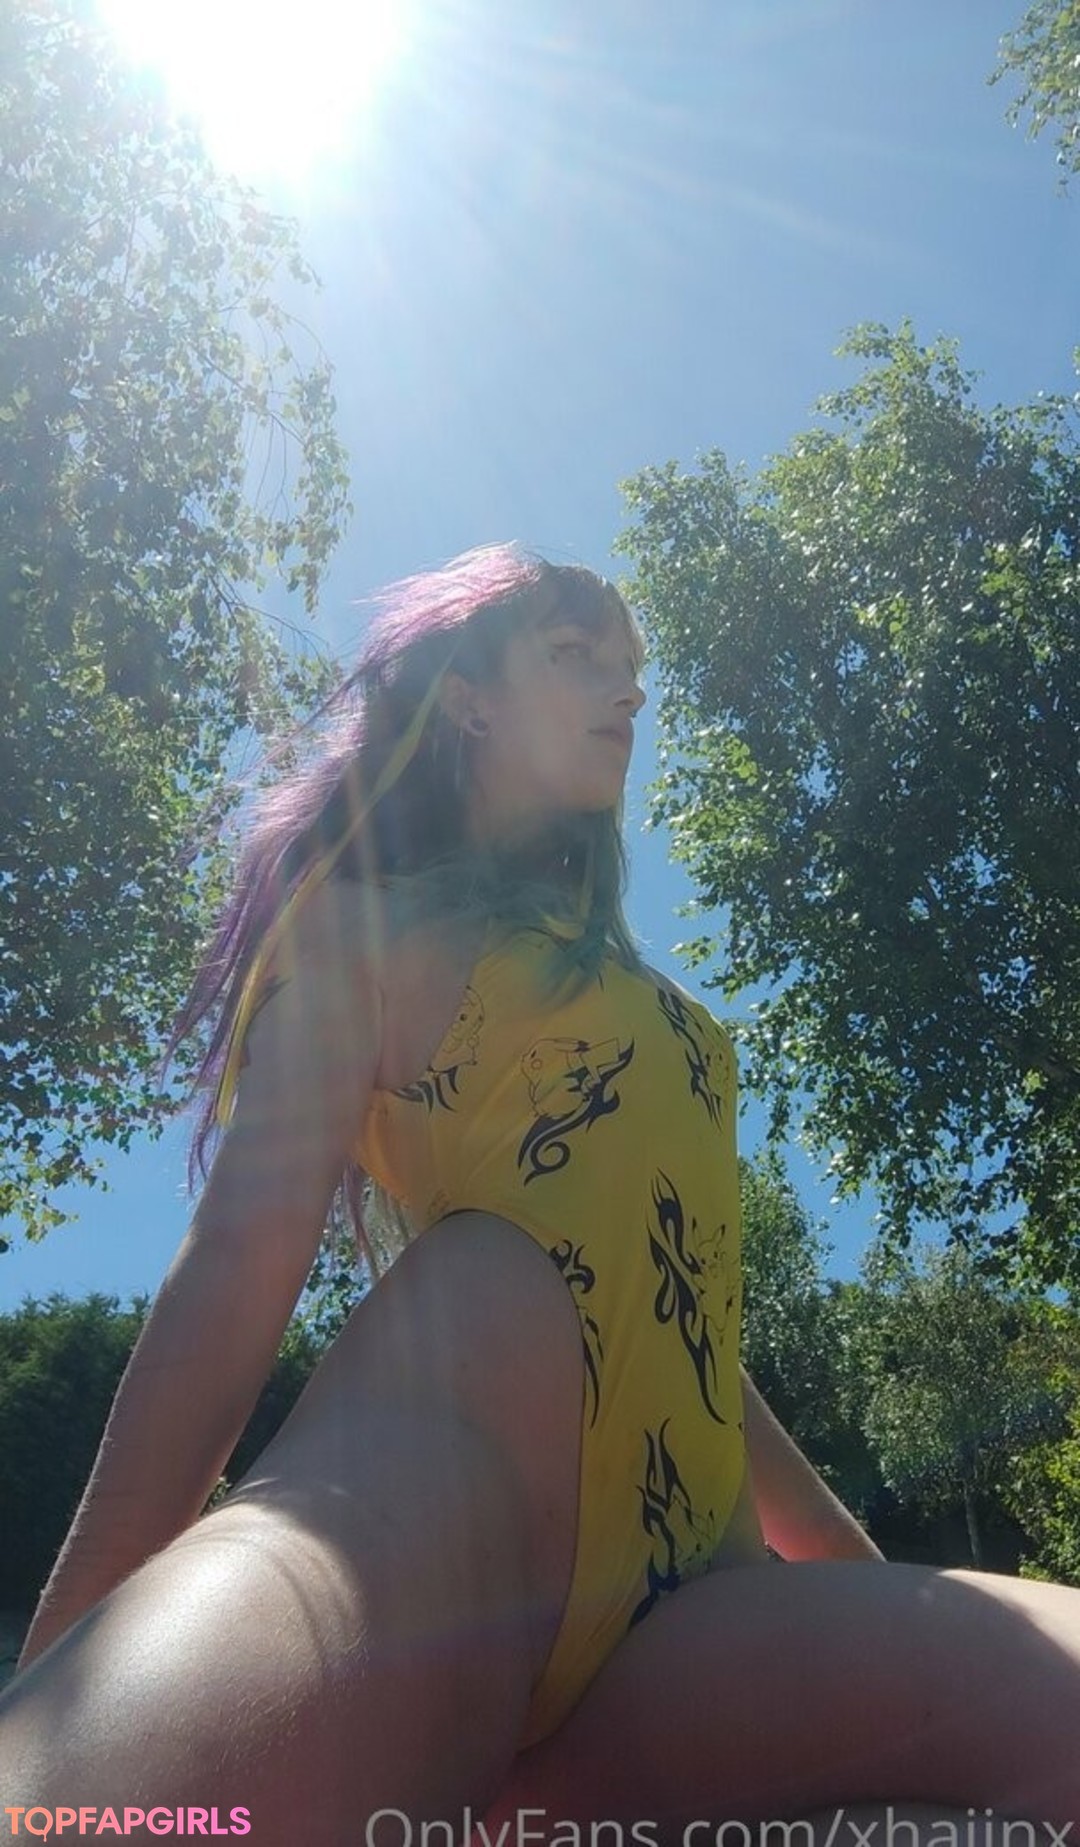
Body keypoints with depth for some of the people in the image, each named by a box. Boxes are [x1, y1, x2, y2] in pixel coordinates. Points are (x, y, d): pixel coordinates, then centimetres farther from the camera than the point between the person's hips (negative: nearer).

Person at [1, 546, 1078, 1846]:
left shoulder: (650, 1011, 31)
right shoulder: (364, 919, 13)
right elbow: (242, 1265, 0)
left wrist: (861, 1577, 26)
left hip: (686, 1582, 7)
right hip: (443, 1490, -6)